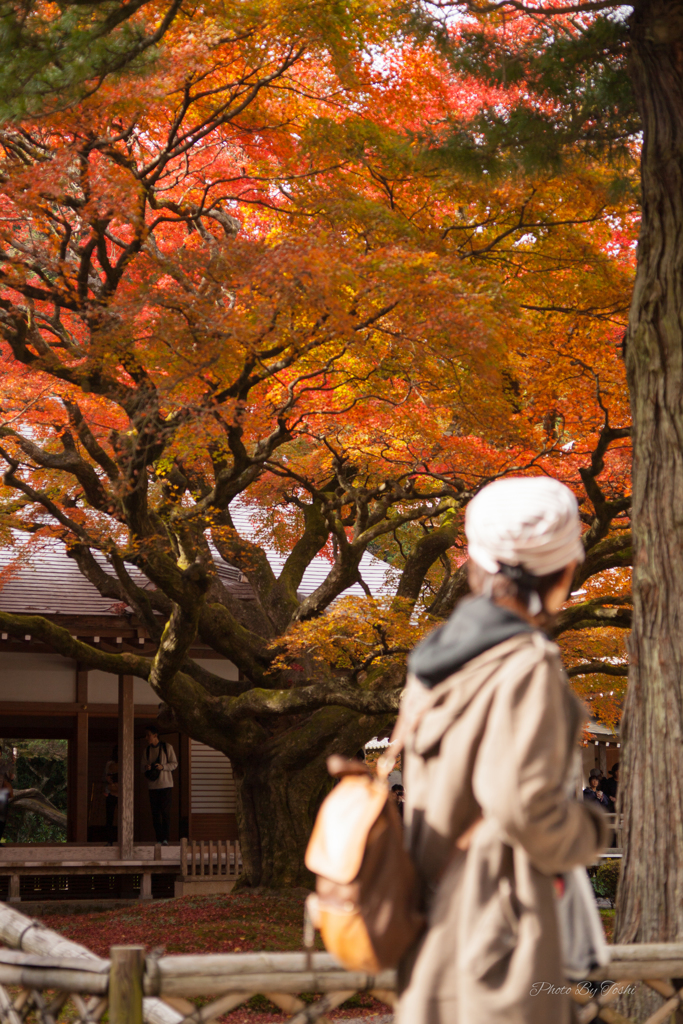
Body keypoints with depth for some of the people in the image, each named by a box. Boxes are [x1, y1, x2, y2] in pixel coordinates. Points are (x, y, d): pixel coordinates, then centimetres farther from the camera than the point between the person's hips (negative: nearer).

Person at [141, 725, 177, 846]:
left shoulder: (167, 747, 0)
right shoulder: (146, 750, 11)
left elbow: (174, 764, 1)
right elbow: (142, 767, 11)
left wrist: (163, 766, -16)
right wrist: (146, 767, -12)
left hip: (166, 784, -3)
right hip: (153, 785, 3)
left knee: (165, 811, -8)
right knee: (155, 813, 0)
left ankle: (165, 838, -4)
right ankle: (159, 839, 3)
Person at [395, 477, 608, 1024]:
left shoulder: (440, 656, 5)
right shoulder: (527, 668, -18)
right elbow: (523, 803, -25)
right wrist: (586, 833, -5)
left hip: (437, 909, 8)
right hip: (496, 916, -8)